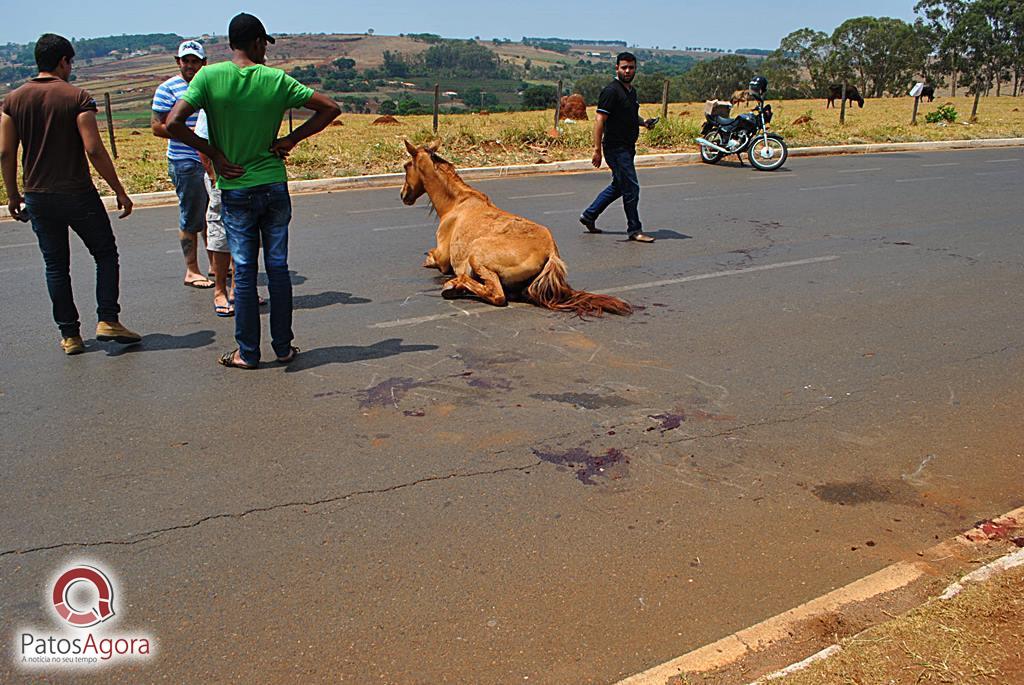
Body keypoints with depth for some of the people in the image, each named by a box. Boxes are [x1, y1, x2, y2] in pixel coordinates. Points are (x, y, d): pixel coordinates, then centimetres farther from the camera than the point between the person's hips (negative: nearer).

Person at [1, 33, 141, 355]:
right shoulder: (77, 97, -9)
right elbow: (94, 150, -16)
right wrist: (120, 192, -10)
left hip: (37, 197, 4)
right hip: (78, 195, -4)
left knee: (55, 265, 11)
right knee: (106, 254, 11)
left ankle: (69, 335, 14)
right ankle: (108, 319, 2)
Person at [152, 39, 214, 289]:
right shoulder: (168, 88, -5)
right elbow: (157, 127, -10)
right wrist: (191, 133, -19)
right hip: (185, 163, -6)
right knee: (191, 218, -2)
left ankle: (215, 265, 26)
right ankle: (191, 271, 7)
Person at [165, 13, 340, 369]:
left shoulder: (209, 76, -7)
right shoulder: (277, 80, -4)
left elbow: (173, 123, -14)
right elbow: (330, 108, -1)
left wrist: (214, 153, -5)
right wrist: (292, 139, 0)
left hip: (234, 190, -1)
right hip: (274, 186, 1)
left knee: (244, 272, 6)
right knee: (278, 268, 9)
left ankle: (248, 353, 13)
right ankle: (283, 347, 17)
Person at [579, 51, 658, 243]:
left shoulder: (632, 91, 15)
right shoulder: (611, 91, -13)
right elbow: (600, 121, -17)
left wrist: (643, 122, 8)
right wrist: (597, 149, -22)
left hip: (628, 148, 10)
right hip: (616, 148, -10)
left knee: (618, 187, 17)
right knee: (631, 188, -7)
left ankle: (589, 215, 28)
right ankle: (634, 230, 3)